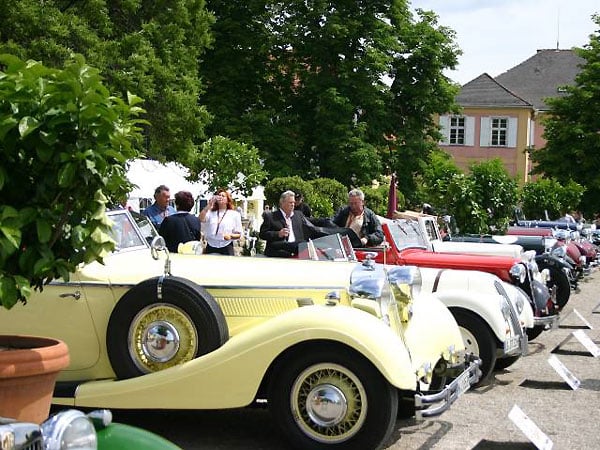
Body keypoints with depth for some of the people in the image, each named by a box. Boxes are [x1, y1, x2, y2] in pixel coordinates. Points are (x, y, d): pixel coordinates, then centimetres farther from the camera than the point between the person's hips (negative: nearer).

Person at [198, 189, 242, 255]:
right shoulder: (210, 212, 12)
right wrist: (209, 205, -10)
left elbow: (238, 234, 8)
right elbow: (200, 219, -8)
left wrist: (231, 236, -14)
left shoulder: (234, 214, 8)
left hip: (226, 248, -1)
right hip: (211, 248, 2)